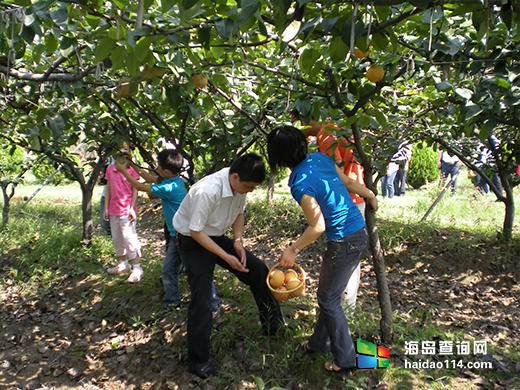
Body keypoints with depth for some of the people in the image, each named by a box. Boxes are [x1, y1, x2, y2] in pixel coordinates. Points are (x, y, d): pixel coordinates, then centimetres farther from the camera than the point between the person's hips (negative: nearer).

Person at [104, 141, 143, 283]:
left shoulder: (131, 169, -5)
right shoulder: (110, 169, 9)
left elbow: (135, 190, -6)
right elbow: (108, 189, 13)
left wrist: (132, 208, -12)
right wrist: (106, 208, 10)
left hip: (126, 210, -6)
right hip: (113, 210, 6)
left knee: (129, 238, -6)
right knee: (117, 238, 15)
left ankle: (137, 268, 2)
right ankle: (123, 264, 31)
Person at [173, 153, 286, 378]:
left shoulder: (239, 185, -12)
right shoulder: (207, 191, -36)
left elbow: (239, 213, 6)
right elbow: (196, 231, -27)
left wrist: (237, 240, -10)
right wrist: (226, 257, -26)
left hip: (217, 237, 7)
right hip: (193, 242, -7)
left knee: (258, 270, 4)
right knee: (201, 300, -10)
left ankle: (273, 325, 23)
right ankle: (197, 362, 7)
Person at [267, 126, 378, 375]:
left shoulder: (300, 184, -24)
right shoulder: (320, 158, -1)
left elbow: (318, 227, -20)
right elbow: (347, 182, 11)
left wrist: (293, 249, -8)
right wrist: (371, 196, 28)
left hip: (345, 242, -9)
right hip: (359, 232, 9)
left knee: (329, 300, 10)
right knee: (328, 293, 22)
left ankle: (345, 359, 25)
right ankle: (320, 342, 40)